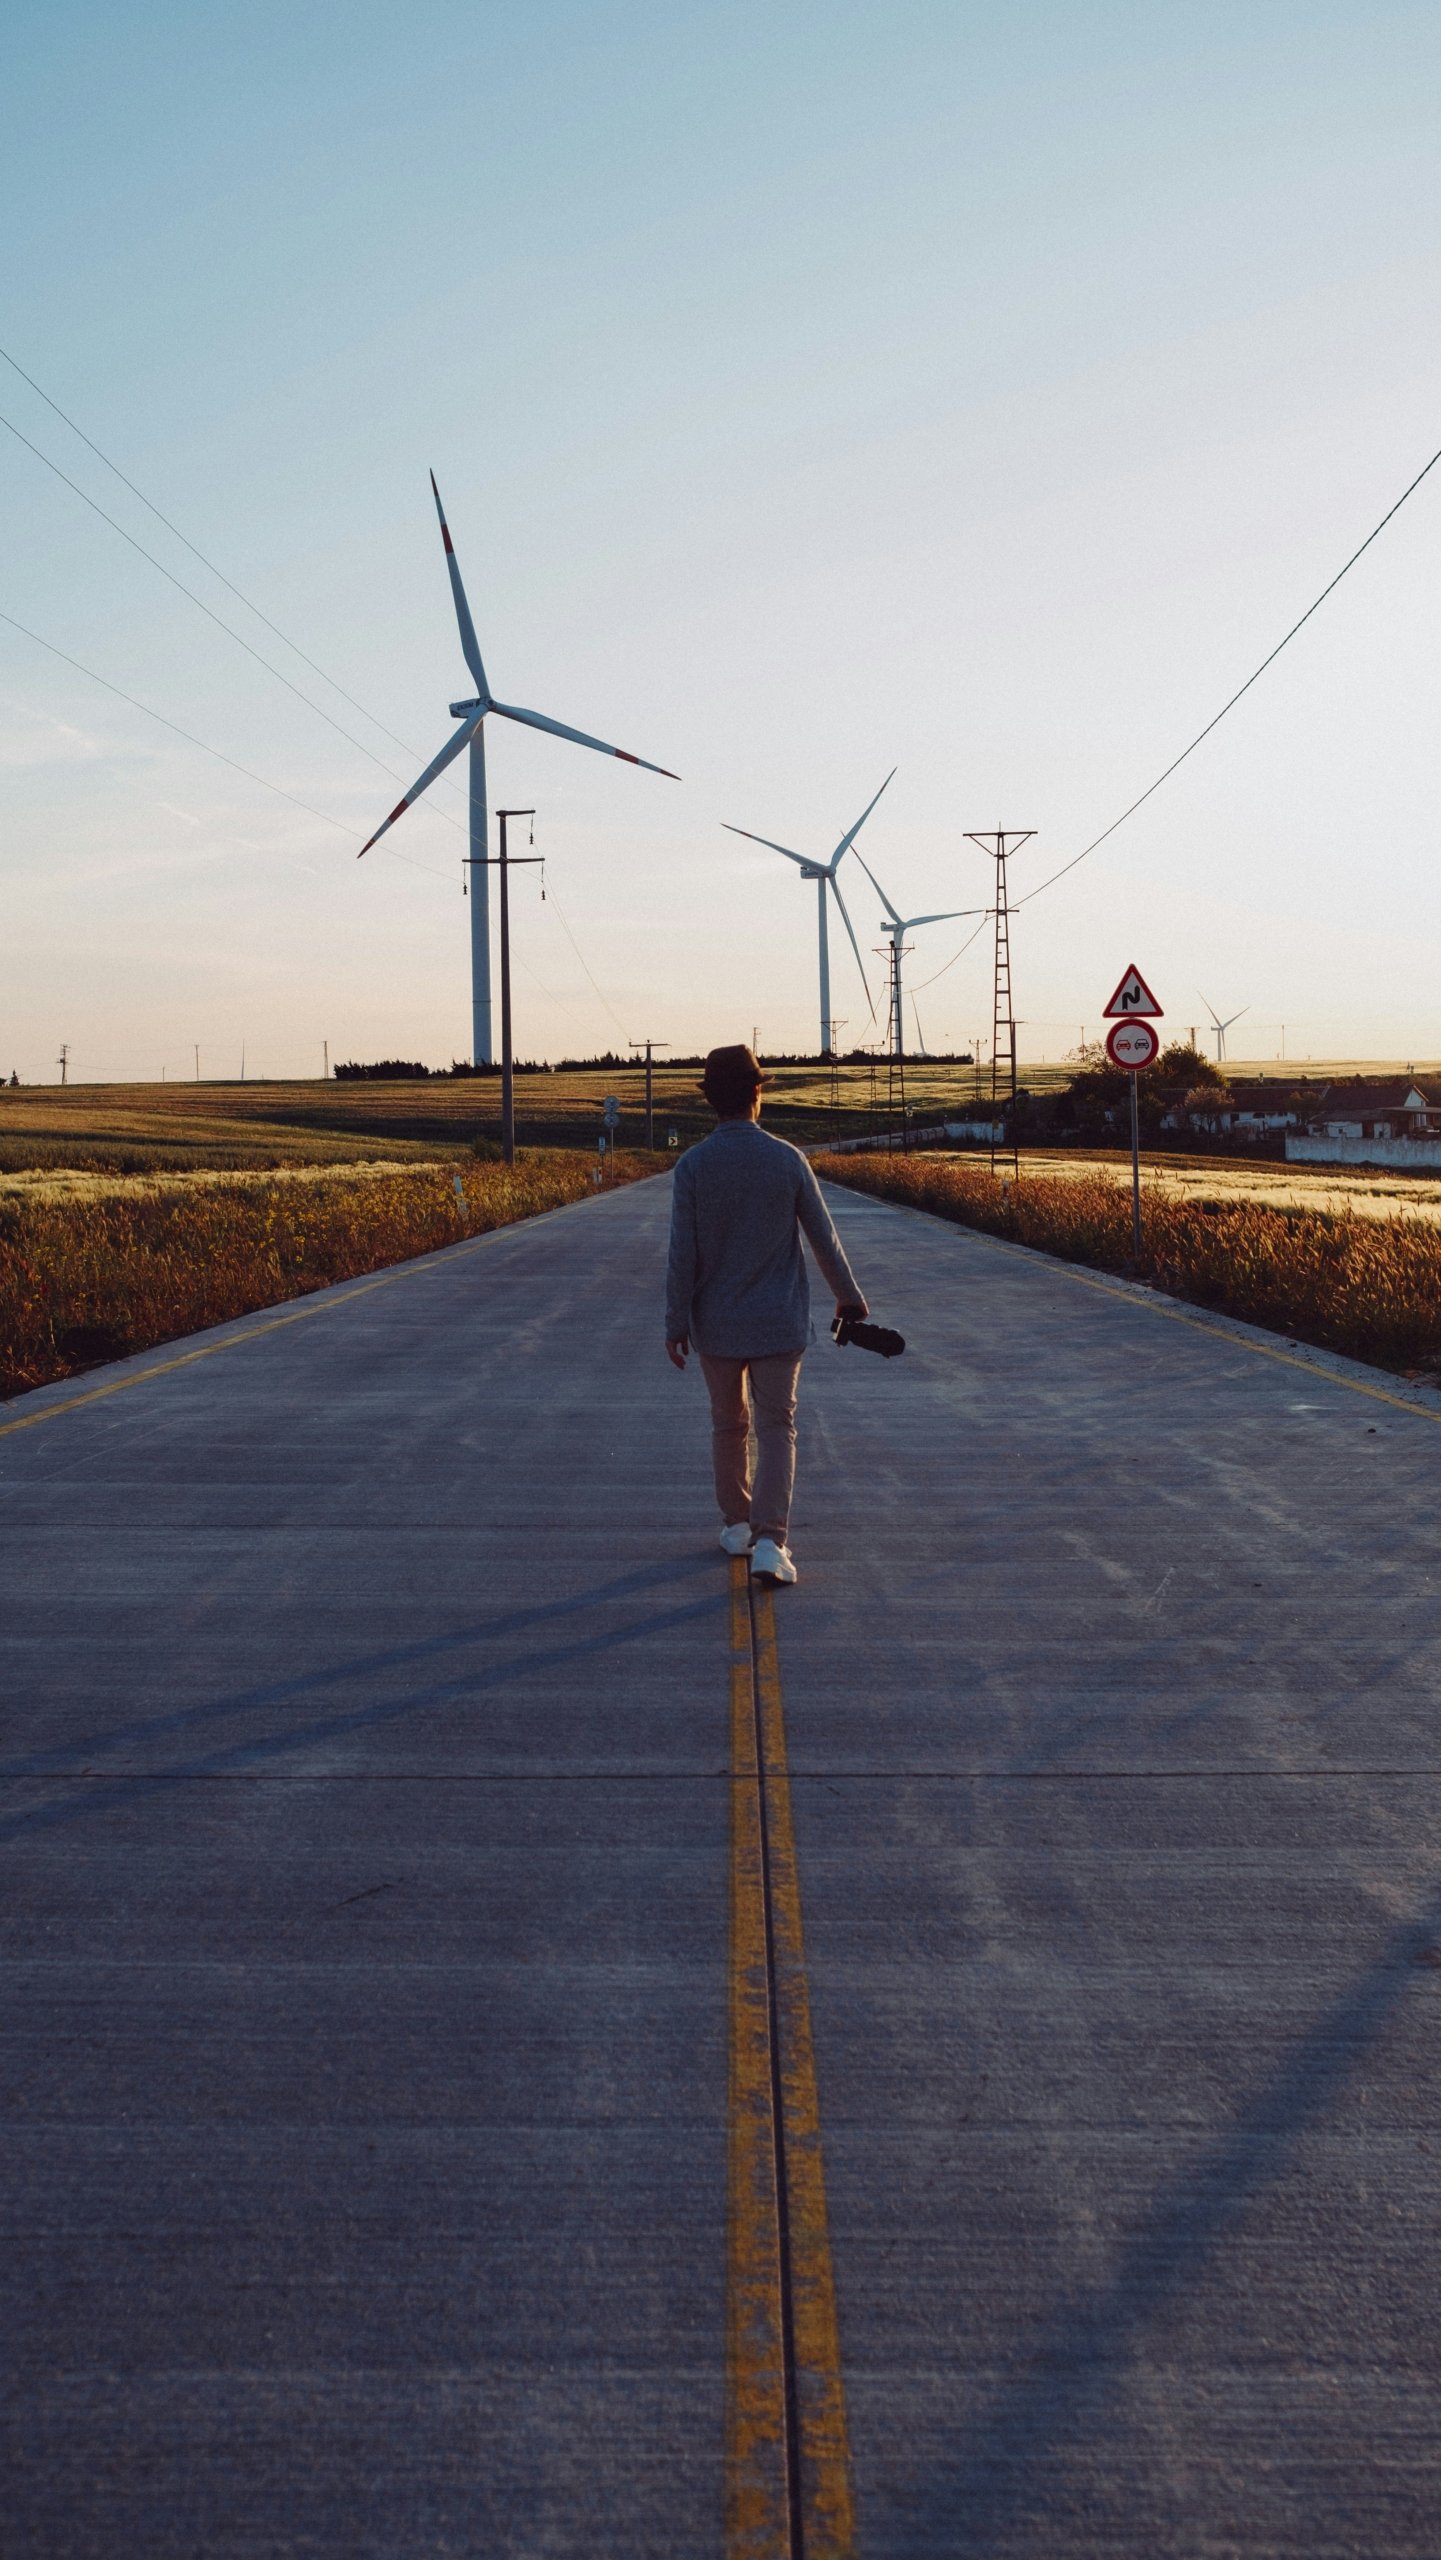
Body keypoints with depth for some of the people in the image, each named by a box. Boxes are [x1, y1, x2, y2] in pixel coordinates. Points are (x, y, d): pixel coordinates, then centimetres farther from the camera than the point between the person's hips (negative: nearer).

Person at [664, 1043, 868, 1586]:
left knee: (728, 1425, 17)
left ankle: (737, 1525, 29)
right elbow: (823, 1236, 2)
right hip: (778, 1322, 0)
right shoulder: (788, 1160, -6)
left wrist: (675, 1323, -1)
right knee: (776, 1429, 2)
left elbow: (682, 1253, -10)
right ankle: (769, 1540, -10)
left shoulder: (693, 1166, -9)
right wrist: (848, 1295, 16)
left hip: (715, 1323, 1)